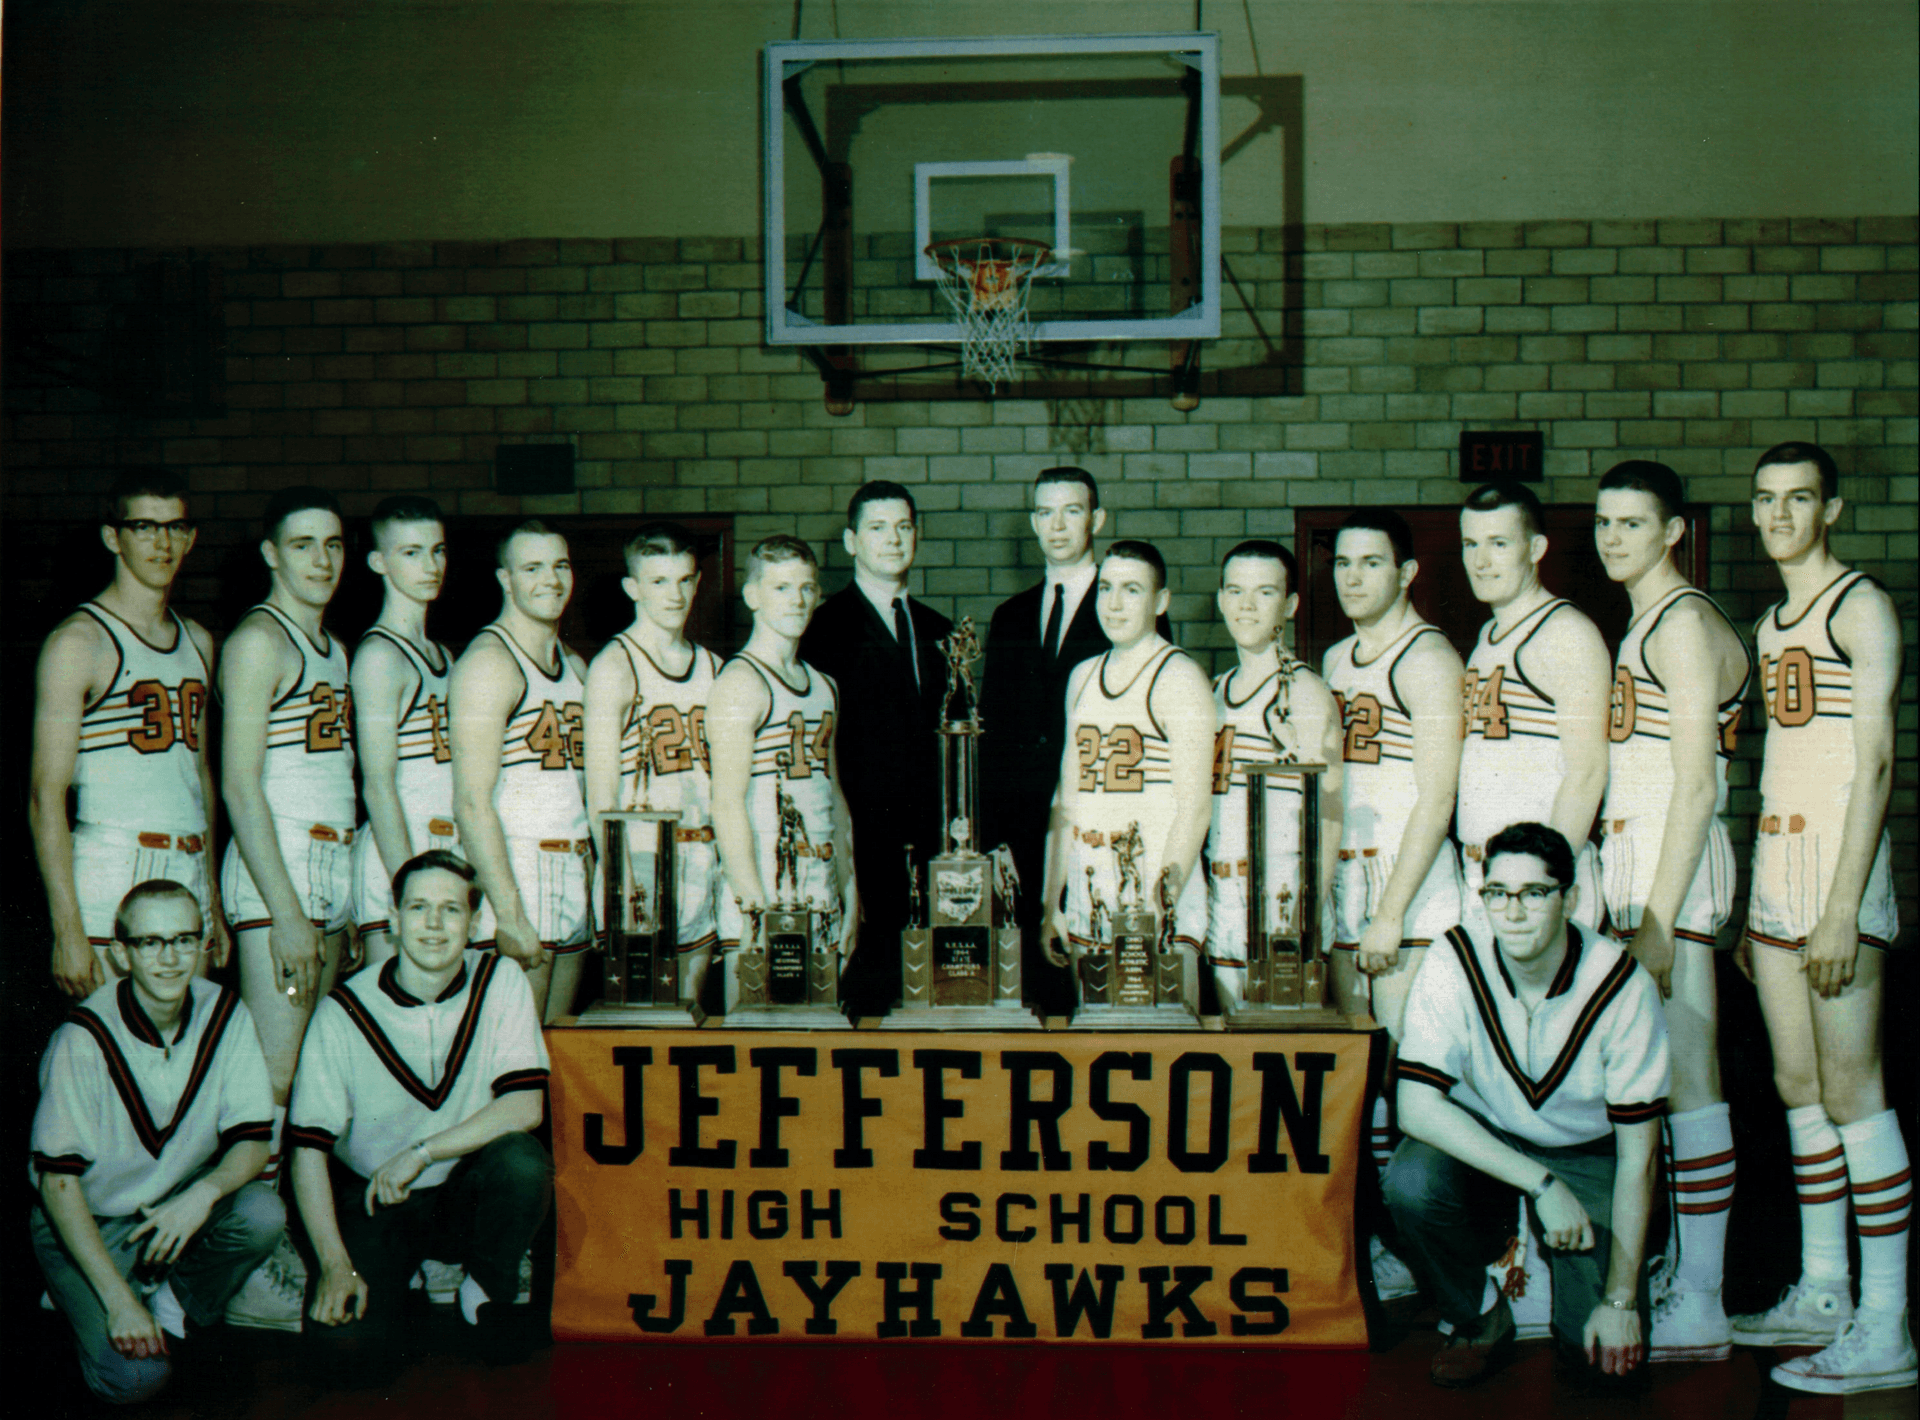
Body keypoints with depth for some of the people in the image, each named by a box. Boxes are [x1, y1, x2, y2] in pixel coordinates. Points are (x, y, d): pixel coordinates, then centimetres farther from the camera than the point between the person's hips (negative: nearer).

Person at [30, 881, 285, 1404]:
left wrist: (205, 1192, -31)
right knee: (136, 1376, -22)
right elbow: (58, 1182, -18)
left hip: (182, 1202, 4)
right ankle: (90, 1309, 11)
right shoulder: (86, 1037, -22)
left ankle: (173, 1304, 1)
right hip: (87, 1221, -4)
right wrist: (118, 1300, -23)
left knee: (263, 1213, -28)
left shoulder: (224, 1013, -10)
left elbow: (253, 1141, -8)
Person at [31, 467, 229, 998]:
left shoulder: (197, 642, 15)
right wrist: (67, 929, -17)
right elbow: (46, 798, -11)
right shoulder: (79, 641, -6)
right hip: (111, 879, -6)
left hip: (189, 876, 6)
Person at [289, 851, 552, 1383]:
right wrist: (335, 1264, -20)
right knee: (352, 1347, -23)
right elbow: (308, 1149, -11)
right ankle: (394, 1282, 14)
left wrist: (421, 1152, -24)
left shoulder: (501, 981, -8)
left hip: (467, 1195, 1)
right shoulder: (344, 1011, -12)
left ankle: (491, 1289, -1)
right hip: (373, 1199, -1)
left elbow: (525, 1107, -16)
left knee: (522, 1160, -32)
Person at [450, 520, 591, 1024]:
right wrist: (509, 915, -21)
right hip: (511, 873, -8)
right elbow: (472, 804, -17)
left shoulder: (575, 666, 17)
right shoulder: (489, 662, -10)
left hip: (574, 874, 8)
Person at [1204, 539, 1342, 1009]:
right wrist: (1200, 899, 10)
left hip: (1283, 901, -6)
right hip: (1222, 905, 6)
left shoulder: (1304, 693, -7)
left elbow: (1327, 820, -12)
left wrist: (1305, 921, -18)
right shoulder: (1215, 692, 14)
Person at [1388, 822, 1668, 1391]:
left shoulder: (1623, 987, -21)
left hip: (1587, 1154, 0)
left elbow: (1637, 1155, -15)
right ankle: (1478, 1321, -4)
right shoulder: (1453, 966, -21)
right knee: (1410, 1179, -33)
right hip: (1479, 1144, 1)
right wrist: (1541, 1184, -32)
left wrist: (1621, 1300, -17)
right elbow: (1417, 1106, -24)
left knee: (1606, 1357, -17)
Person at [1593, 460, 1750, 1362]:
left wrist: (1658, 917, -19)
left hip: (1672, 860, -9)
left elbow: (1697, 786, -16)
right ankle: (1678, 1276, 19)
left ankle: (1699, 1310, 0)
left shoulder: (1686, 623, -10)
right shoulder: (1645, 625, 19)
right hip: (1628, 853, 9)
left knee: (1686, 1080, -6)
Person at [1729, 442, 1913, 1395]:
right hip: (1775, 856, 8)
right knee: (1797, 1086, 11)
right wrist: (1755, 903, 18)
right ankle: (1822, 1296, 21)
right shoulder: (1770, 623, 17)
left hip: (1837, 858, -8)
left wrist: (1842, 908, -21)